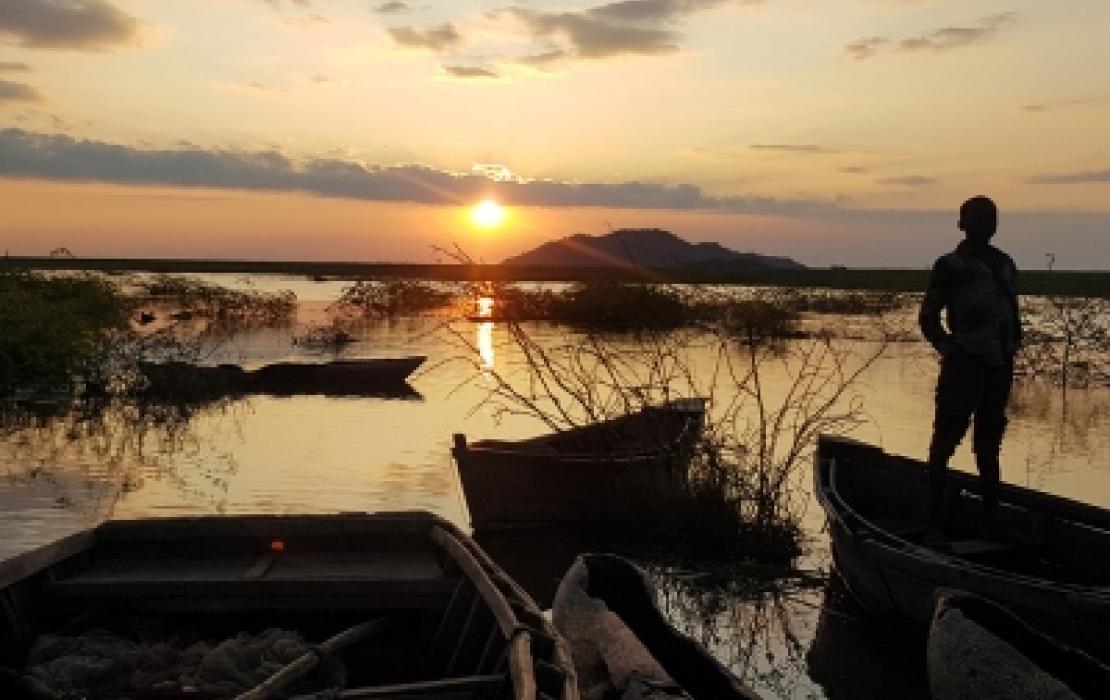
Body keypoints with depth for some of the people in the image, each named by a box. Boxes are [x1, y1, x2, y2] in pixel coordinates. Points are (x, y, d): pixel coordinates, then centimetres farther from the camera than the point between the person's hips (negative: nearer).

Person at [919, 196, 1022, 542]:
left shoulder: (1005, 264, 14)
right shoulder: (950, 266, -2)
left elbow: (1014, 315, 19)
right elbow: (928, 318, -2)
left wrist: (1012, 350, 7)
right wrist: (949, 350, -10)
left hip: (999, 370, 6)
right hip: (963, 369, -6)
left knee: (989, 445, 12)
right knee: (945, 442, -6)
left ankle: (990, 521, 20)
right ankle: (935, 523, -3)